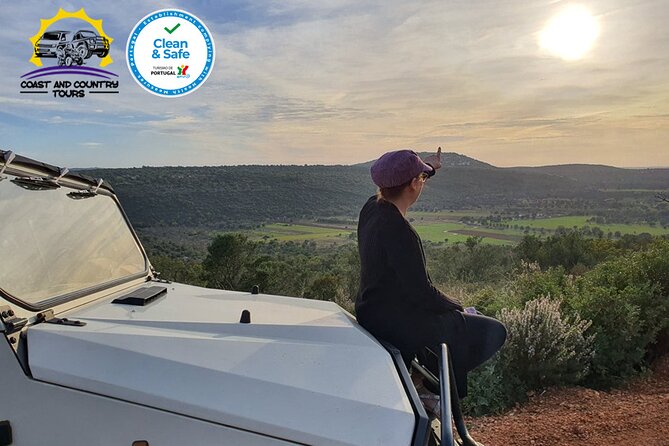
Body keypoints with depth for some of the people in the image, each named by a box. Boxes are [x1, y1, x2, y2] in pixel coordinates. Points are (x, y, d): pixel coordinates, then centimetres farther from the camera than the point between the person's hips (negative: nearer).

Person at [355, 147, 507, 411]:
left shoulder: (372, 208, 0)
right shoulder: (399, 231, -27)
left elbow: (400, 188, 24)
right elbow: (420, 290, -24)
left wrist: (429, 167, 38)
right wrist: (457, 307, -6)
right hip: (396, 324, -10)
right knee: (491, 331, 1)